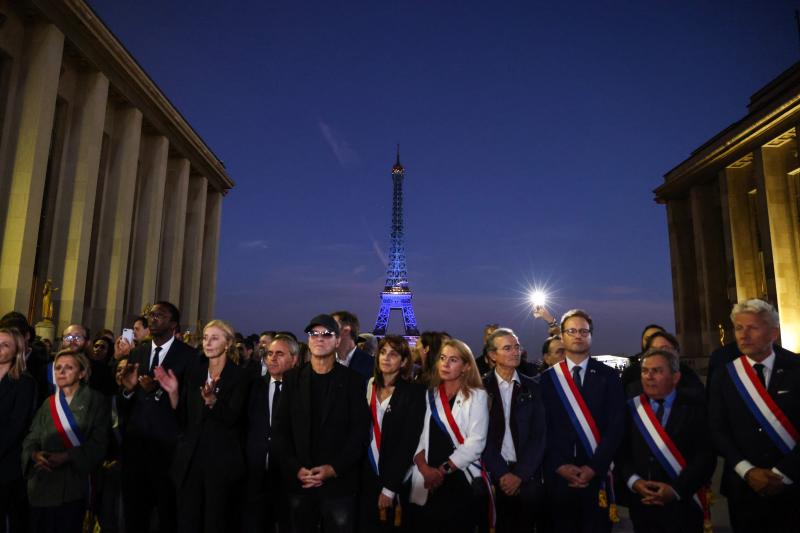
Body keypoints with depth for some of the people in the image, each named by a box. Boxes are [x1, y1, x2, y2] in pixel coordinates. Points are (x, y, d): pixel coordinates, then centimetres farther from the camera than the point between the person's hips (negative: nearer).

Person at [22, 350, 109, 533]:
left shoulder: (95, 400, -3)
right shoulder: (49, 403, 12)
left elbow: (98, 442, -8)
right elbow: (31, 439, 7)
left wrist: (67, 456, -19)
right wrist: (35, 454, -14)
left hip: (75, 482, -4)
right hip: (43, 484, 4)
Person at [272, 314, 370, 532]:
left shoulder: (353, 380, -3)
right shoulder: (292, 378, 4)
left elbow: (360, 431, -6)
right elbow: (281, 429, 3)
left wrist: (334, 469, -13)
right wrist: (295, 469, -7)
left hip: (339, 482, -2)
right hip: (298, 480, 2)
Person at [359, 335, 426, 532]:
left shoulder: (414, 393, -9)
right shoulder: (370, 386, 4)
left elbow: (408, 442, -12)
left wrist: (389, 486, -13)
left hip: (397, 479, -3)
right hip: (368, 474, 4)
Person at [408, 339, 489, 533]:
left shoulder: (476, 396, -1)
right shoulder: (429, 395, 9)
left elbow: (476, 442, -9)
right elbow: (418, 435, 5)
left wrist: (443, 470, -12)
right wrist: (423, 467, -11)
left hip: (462, 481, -3)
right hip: (428, 482, 3)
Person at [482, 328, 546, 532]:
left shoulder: (532, 387, 2)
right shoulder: (481, 387, -3)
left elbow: (539, 435, -1)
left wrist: (520, 474, -8)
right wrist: (501, 473, -11)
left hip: (528, 476, 1)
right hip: (493, 475, -1)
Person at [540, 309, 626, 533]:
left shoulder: (608, 376, 2)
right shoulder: (548, 378, 3)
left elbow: (616, 425, -4)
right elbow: (544, 427, 0)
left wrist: (594, 467, -10)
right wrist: (560, 465, -9)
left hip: (597, 475, 0)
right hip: (558, 475, 1)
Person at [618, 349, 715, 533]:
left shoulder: (694, 406, -5)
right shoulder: (631, 407, 1)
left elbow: (706, 455, -9)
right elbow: (621, 451, 3)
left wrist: (676, 490, -16)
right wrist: (633, 481, -13)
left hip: (683, 506, -2)